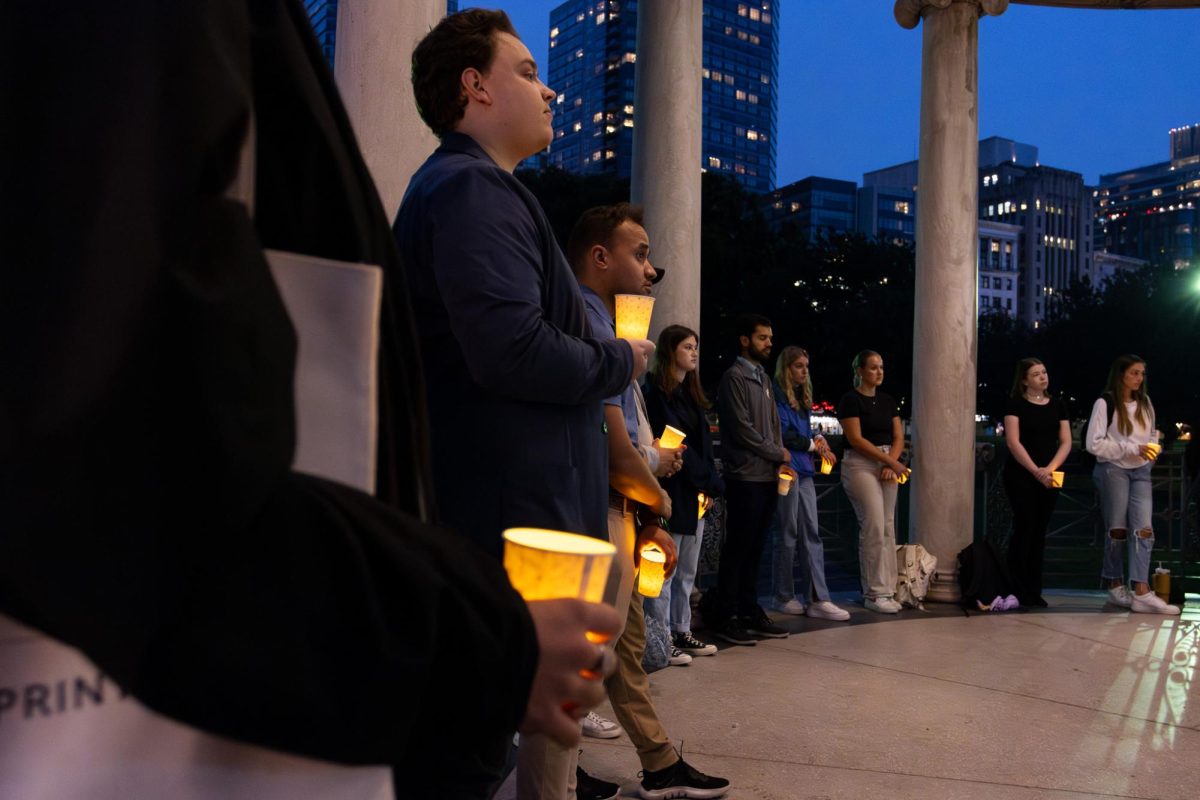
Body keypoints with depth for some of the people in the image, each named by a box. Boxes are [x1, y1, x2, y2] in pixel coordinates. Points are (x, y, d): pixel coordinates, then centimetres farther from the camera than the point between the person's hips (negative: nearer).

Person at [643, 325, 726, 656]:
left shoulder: (691, 394, 18)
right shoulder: (656, 390, -8)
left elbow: (704, 443, 15)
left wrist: (710, 484, 2)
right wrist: (708, 482, -8)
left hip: (696, 494, 9)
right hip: (671, 492, -8)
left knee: (687, 572, 12)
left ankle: (681, 632, 20)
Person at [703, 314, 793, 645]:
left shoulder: (763, 378, 17)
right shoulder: (734, 377, -7)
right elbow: (742, 429, -13)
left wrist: (781, 462, 3)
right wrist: (779, 453, -4)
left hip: (768, 476, 7)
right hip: (745, 477, -7)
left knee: (755, 549, 11)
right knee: (737, 548, -3)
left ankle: (749, 612, 19)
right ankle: (724, 617, 5)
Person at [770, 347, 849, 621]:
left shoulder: (802, 398, 20)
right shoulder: (778, 395, -7)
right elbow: (783, 434, -13)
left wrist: (818, 441, -1)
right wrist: (812, 444, -2)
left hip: (803, 470, 8)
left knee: (812, 534, 2)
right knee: (787, 534, -1)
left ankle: (817, 598, 1)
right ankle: (784, 597, 10)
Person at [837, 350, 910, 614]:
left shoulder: (887, 401, 14)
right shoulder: (850, 400, -6)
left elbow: (898, 437, 10)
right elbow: (856, 439, -13)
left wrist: (891, 465, -8)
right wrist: (892, 462, -14)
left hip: (888, 466, 7)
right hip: (860, 465, -7)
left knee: (888, 528, 5)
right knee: (874, 527, -11)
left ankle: (885, 590, 10)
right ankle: (874, 593, -4)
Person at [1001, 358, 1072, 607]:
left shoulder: (1057, 405, 10)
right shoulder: (1015, 404, -3)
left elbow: (1066, 442, 6)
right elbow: (1013, 442, -11)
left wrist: (1049, 468, -10)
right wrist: (1035, 471, -18)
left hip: (1049, 479, 5)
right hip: (1020, 476, -4)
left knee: (1039, 531, 7)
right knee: (1024, 528, -7)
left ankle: (1034, 591, 12)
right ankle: (1017, 591, -2)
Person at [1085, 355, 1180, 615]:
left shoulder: (1145, 403, 10)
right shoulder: (1105, 403, -8)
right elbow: (1094, 443, -13)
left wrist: (1151, 449, 2)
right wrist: (1132, 449, -18)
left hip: (1141, 471, 5)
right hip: (1113, 470, -5)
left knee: (1144, 529, -9)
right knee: (1117, 530, 2)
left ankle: (1141, 593, -14)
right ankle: (1116, 586, 17)